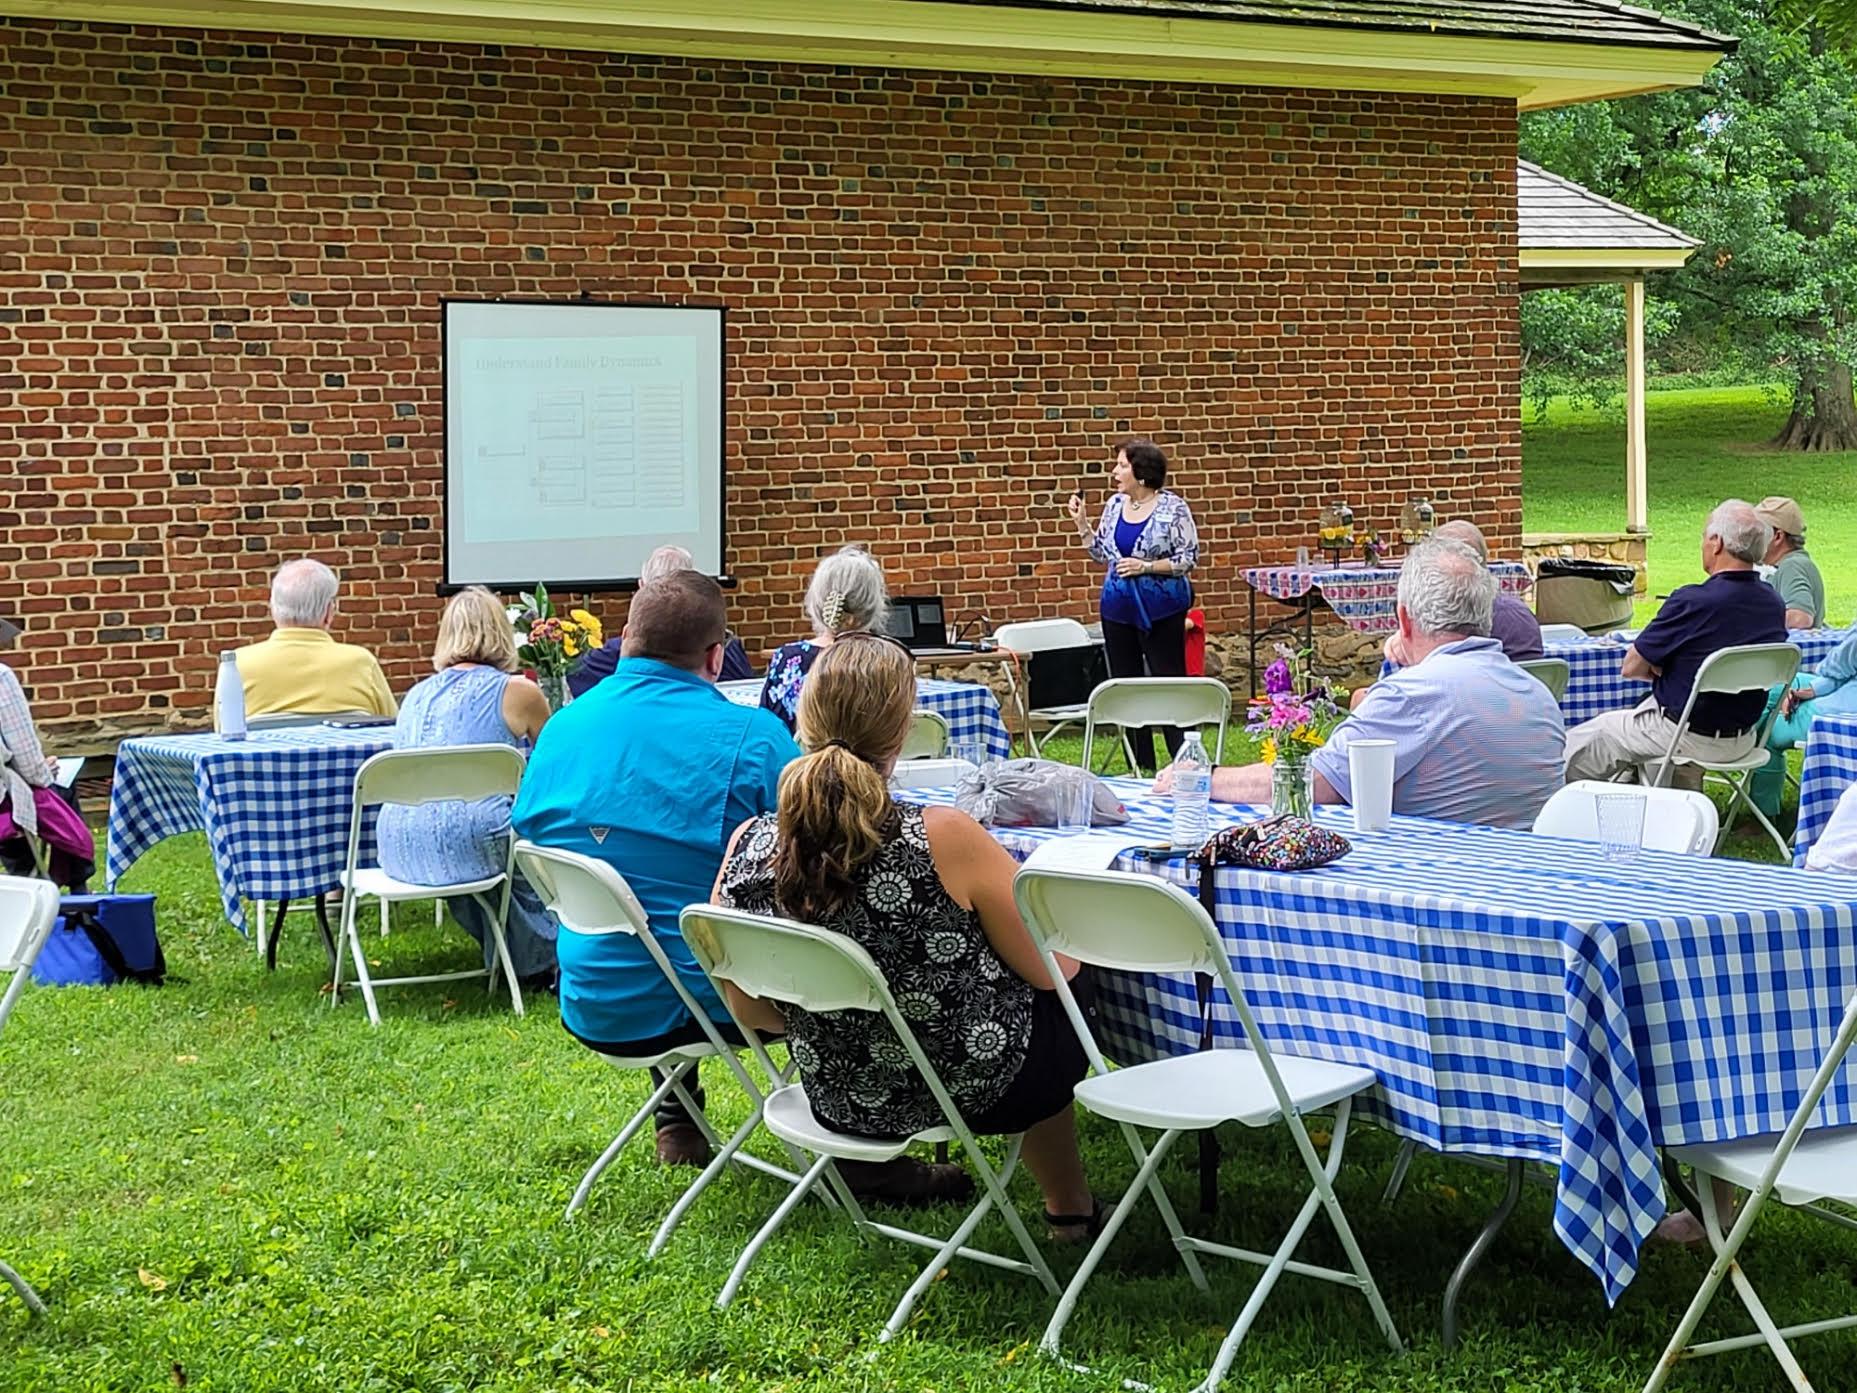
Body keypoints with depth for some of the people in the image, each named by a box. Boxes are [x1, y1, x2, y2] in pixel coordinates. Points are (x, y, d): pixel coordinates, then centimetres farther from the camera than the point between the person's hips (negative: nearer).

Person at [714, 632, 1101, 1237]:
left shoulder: (747, 847, -16)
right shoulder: (943, 838, -28)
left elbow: (752, 1013, -1)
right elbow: (1052, 968, -14)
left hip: (840, 1105, 4)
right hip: (973, 1090, -4)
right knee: (1066, 1008, 30)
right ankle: (1069, 1205, 48)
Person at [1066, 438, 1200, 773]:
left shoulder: (1172, 507, -9)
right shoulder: (1115, 505, 7)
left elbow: (1188, 558, -9)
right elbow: (1101, 552, 15)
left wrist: (1146, 566, -17)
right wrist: (1081, 523, 4)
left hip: (1160, 610, -6)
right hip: (1118, 608, 6)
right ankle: (1140, 769, 17)